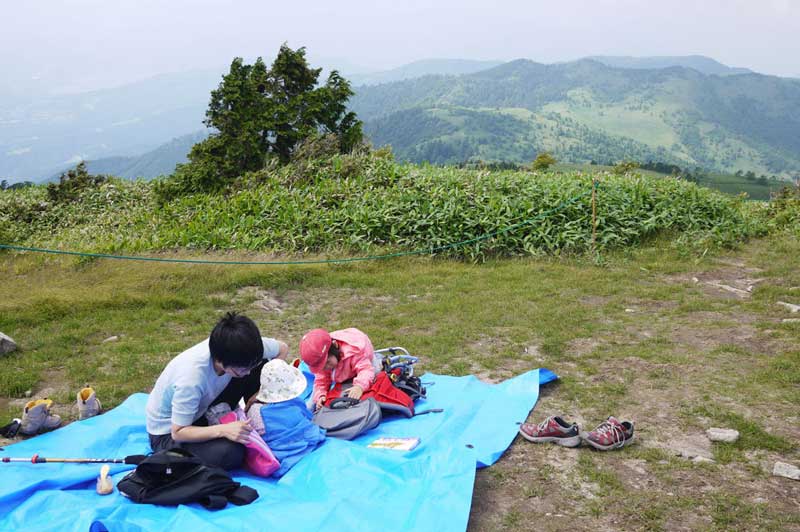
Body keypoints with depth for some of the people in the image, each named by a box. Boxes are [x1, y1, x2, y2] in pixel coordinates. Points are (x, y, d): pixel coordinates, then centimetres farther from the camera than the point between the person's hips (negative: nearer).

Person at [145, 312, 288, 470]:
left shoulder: (241, 349, -24)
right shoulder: (192, 377, -39)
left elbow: (283, 349, -7)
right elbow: (178, 433, -29)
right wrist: (223, 430, -42)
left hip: (203, 410, 6)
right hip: (169, 433, -6)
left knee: (261, 367, -13)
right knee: (230, 453, -34)